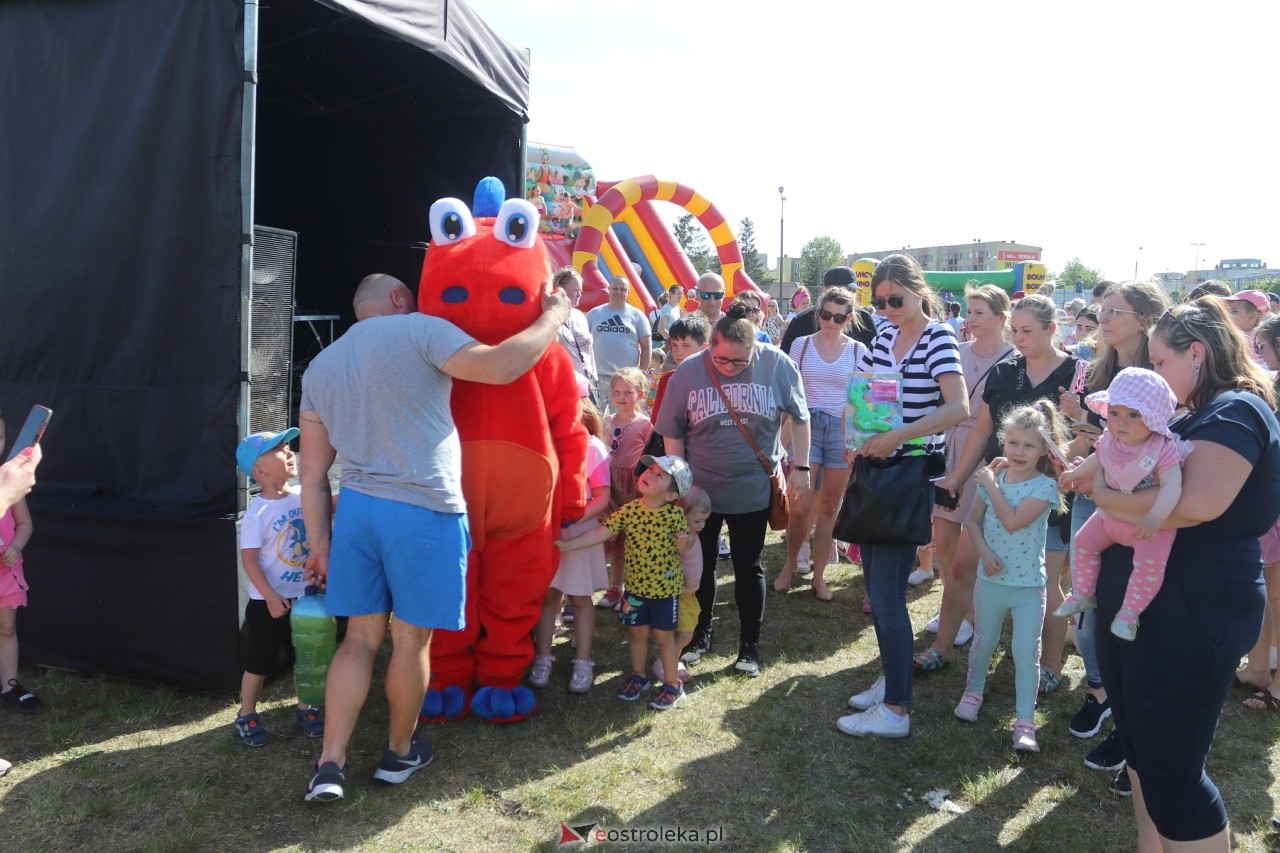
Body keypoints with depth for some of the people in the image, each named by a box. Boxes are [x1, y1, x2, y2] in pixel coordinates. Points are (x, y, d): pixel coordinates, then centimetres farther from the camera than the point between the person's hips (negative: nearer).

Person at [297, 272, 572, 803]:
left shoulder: (319, 367, 15)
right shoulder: (418, 330, -4)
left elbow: (312, 474, 13)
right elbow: (502, 367, -15)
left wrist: (319, 544, 17)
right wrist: (554, 315, -2)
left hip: (357, 507, 6)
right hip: (425, 510, -5)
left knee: (361, 638, 13)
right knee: (411, 638, 9)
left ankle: (329, 765, 11)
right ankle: (400, 754, 26)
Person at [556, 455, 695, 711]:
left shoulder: (675, 514, -16)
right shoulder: (629, 511, -9)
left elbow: (688, 541, -3)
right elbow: (601, 533, -9)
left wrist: (684, 542, -27)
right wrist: (569, 545, -13)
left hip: (665, 588, -3)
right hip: (635, 586, 3)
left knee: (663, 637, 8)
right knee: (636, 633, 17)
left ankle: (673, 685, 26)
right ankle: (638, 676, 38)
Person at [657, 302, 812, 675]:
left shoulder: (777, 365, -12)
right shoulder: (688, 371, -10)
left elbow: (799, 418, 0)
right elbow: (672, 433, -2)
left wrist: (801, 468, 0)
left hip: (753, 488, -1)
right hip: (700, 488, 1)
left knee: (748, 567, 10)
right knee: (701, 565, 14)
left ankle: (750, 646, 24)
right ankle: (700, 634, 33)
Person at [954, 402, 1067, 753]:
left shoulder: (1044, 487, -14)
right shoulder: (991, 479, -1)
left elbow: (1013, 522, -26)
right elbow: (974, 522, 5)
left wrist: (991, 486, -20)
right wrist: (984, 553, -11)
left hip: (1028, 585, -3)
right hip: (991, 580, 4)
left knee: (1027, 653, -3)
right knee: (983, 643, 19)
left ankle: (1025, 721, 9)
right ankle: (974, 691, 42)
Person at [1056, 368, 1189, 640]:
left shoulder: (1163, 449, -26)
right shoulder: (1109, 442, -7)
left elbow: (1172, 486, -37)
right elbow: (1097, 460, 17)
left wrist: (1154, 518, -50)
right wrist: (1075, 473, 29)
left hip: (1150, 523, -7)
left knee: (1149, 561, -25)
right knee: (1084, 540, 11)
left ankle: (1129, 613, -11)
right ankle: (1082, 595, 27)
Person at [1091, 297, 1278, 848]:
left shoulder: (1235, 411, -15)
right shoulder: (1197, 416, 17)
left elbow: (1197, 503, -30)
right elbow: (1155, 487, 21)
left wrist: (1108, 497, -17)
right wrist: (1096, 474, 1)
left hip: (1191, 611, -10)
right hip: (1141, 601, 10)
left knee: (1170, 769, -3)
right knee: (1139, 746, 21)